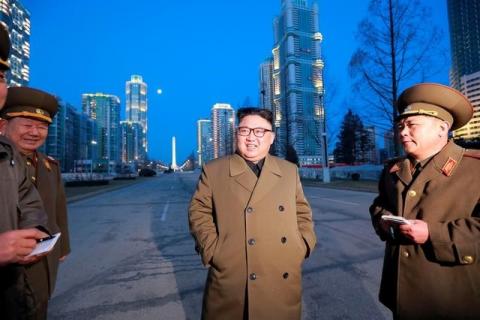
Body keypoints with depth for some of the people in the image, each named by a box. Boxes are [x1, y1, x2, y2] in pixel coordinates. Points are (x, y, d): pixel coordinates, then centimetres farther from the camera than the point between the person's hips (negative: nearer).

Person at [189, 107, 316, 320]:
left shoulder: (290, 171, 7)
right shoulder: (213, 170, -1)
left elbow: (302, 212, 13)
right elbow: (199, 212, 0)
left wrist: (303, 245, 2)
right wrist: (212, 250, -9)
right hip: (230, 280, -2)